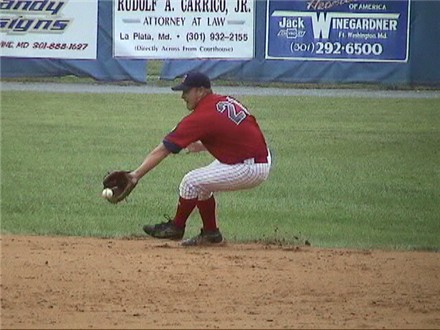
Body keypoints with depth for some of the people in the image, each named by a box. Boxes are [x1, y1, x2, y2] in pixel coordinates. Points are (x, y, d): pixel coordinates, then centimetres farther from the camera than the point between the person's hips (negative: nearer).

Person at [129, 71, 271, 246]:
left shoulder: (200, 118, -17)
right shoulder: (226, 101, 6)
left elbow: (162, 151, -17)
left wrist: (137, 174, -16)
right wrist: (203, 145, 14)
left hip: (250, 169, -9)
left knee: (191, 182, -5)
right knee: (202, 182, 19)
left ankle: (175, 227, 13)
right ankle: (211, 233, 23)